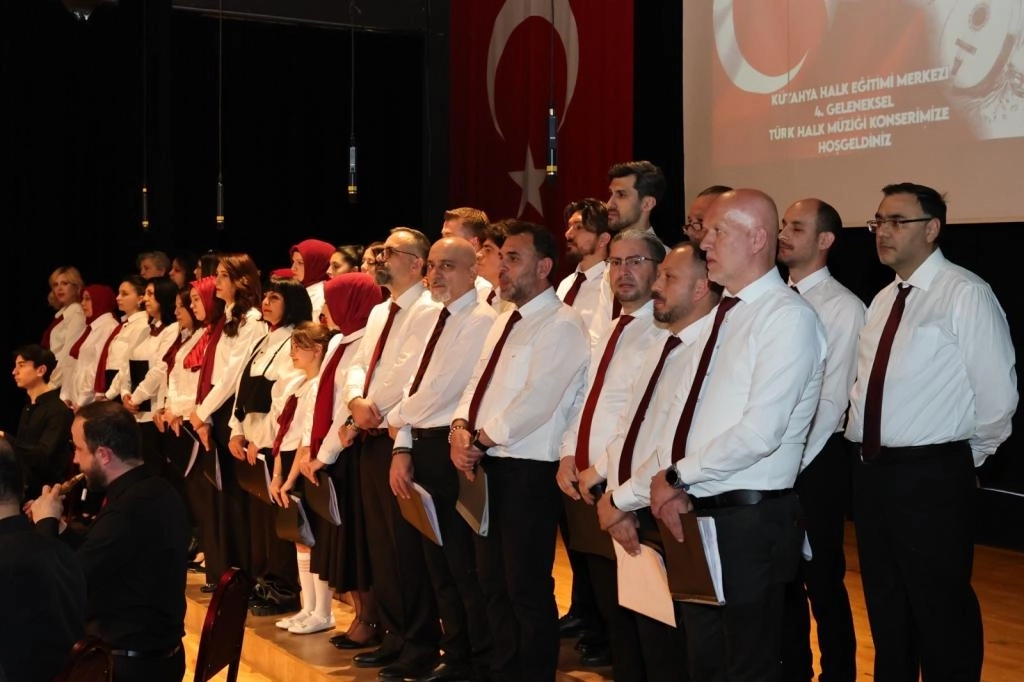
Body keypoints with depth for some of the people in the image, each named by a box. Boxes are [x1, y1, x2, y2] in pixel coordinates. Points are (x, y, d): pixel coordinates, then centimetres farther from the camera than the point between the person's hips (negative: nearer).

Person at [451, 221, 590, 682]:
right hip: (489, 465, 9)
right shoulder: (505, 321, 17)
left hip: (528, 471, -9)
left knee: (528, 588, 0)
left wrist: (481, 440, -16)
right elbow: (478, 383, 15)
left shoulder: (561, 324, -12)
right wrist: (461, 428, -5)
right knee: (493, 581, 16)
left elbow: (537, 401, -21)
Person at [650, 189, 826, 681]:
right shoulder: (722, 312, 12)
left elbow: (760, 432, -22)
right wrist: (674, 484, -7)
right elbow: (690, 413, 10)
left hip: (750, 521, -8)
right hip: (696, 515, 8)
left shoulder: (788, 317, -13)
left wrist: (677, 476, -13)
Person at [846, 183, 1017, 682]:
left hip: (931, 478, -8)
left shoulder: (965, 294, -11)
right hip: (871, 472, 8)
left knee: (941, 618, 2)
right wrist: (861, 440, 9)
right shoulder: (883, 300, 13)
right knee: (886, 613, 18)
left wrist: (968, 458, -2)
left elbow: (997, 394, -12)